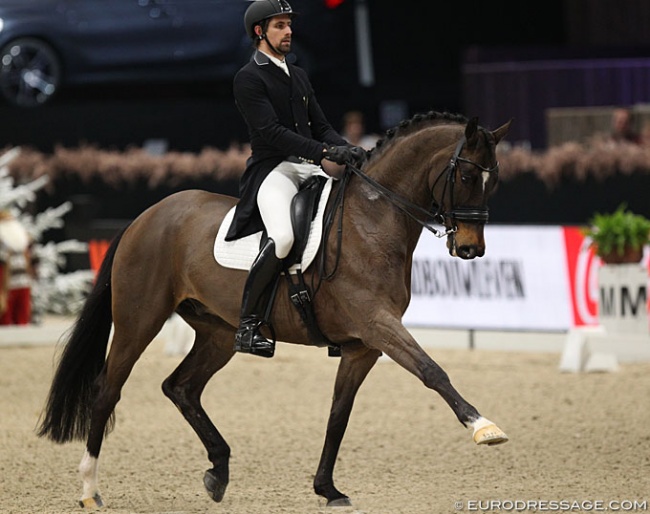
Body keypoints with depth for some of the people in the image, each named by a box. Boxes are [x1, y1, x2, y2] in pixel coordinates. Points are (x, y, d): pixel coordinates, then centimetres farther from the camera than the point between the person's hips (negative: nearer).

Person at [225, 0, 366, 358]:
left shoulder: (298, 76, 22)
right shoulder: (249, 78, -4)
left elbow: (320, 126, 20)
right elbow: (271, 131, -16)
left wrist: (346, 149, -2)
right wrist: (325, 152, -24)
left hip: (311, 168, 8)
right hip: (273, 170, -8)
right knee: (283, 236, -34)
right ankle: (248, 325, -24)